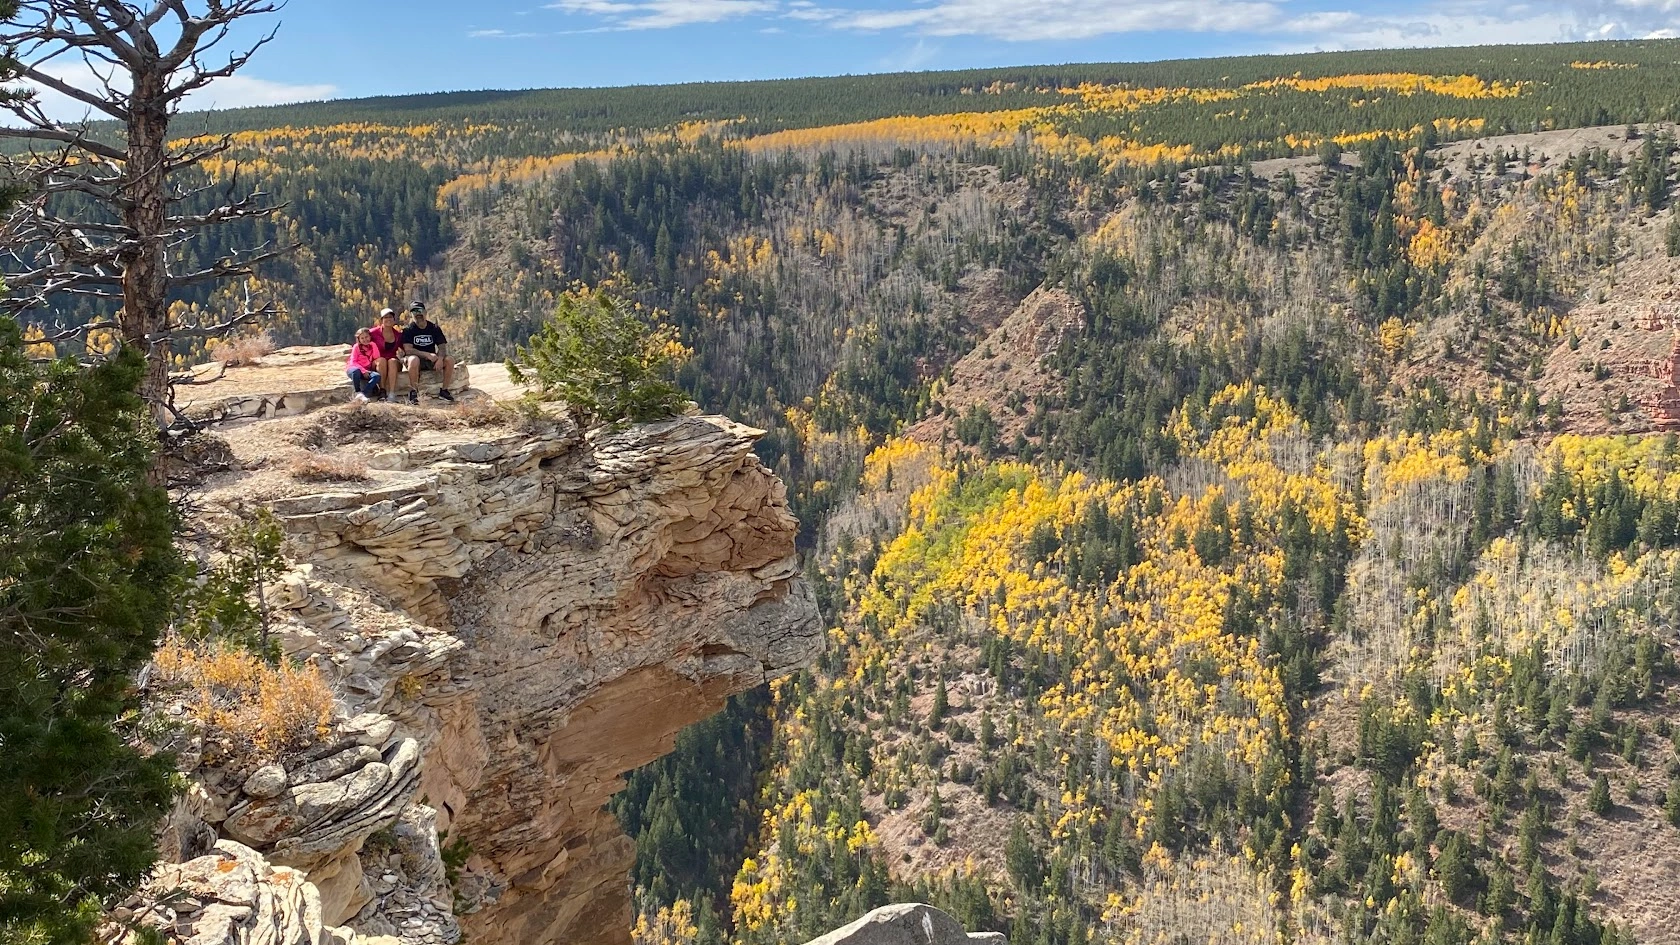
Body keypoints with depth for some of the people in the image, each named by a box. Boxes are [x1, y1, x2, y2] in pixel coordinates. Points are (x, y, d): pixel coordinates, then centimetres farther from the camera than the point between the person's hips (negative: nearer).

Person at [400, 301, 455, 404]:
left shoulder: (435, 329, 4)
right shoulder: (408, 330, -6)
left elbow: (442, 347, -2)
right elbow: (408, 350, -16)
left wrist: (440, 359, -25)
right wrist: (428, 355, -26)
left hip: (431, 360, 4)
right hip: (416, 358, -4)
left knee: (449, 361, -21)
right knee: (413, 360, -39)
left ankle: (444, 390, -8)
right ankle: (413, 392, -29)